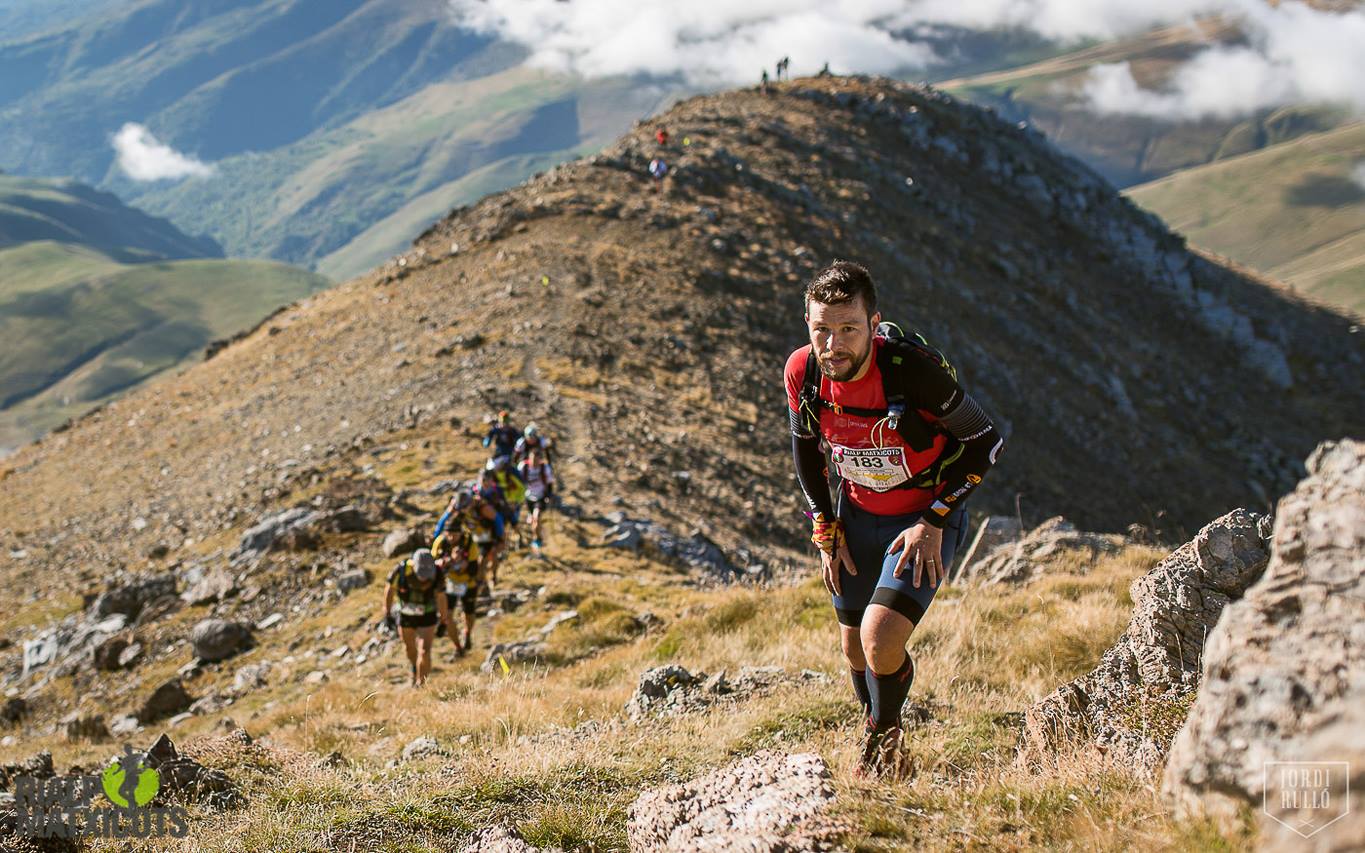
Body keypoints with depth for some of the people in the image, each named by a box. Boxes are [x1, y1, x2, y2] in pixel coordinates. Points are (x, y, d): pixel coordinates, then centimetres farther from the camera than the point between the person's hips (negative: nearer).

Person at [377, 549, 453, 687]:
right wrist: (386, 613, -2)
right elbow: (390, 589, -10)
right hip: (406, 614, 2)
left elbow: (441, 598, -11)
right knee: (409, 647, 23)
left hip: (427, 617, -2)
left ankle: (420, 684, -1)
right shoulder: (401, 571, -30)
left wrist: (444, 621, 0)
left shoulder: (436, 575, -28)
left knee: (424, 652, -12)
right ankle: (414, 668, 53)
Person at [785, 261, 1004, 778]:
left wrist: (934, 522, -19)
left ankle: (885, 734, 11)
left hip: (926, 519, -5)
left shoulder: (913, 369, -31)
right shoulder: (802, 372, -17)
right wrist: (826, 530, 2)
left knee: (881, 639, -20)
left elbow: (986, 443, -17)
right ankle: (878, 744, 41)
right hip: (857, 516, 5)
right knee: (855, 648, 13)